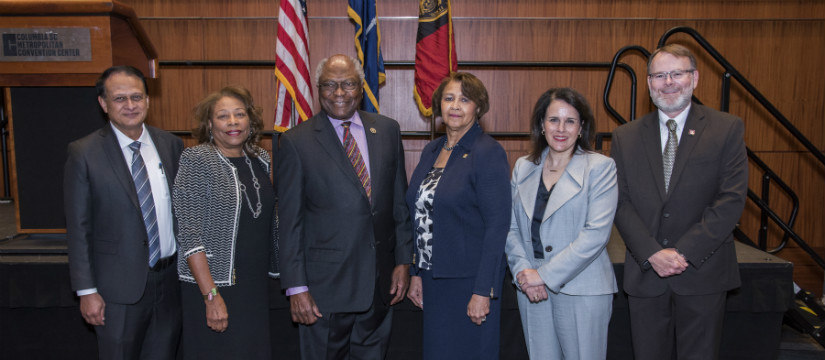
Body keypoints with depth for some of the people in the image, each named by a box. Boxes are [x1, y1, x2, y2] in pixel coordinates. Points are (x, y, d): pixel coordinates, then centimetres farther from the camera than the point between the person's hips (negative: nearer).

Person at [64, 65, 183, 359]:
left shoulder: (171, 145, 3)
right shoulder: (84, 153, -8)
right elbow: (78, 229, -6)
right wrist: (86, 291, -8)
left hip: (170, 280, 4)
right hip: (119, 288, -3)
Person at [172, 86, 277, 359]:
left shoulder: (261, 160, 8)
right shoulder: (196, 160, -9)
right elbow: (189, 234, -15)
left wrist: (276, 270, 10)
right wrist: (211, 295, -19)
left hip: (257, 286, 6)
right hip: (213, 284, -5)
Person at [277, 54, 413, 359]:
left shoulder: (387, 130, 5)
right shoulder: (296, 142, -6)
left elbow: (400, 202, 8)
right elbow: (290, 222, -6)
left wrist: (403, 260, 5)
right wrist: (296, 287, -8)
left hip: (380, 284, 4)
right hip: (325, 287, -3)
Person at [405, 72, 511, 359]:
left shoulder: (488, 153, -11)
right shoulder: (431, 151, 10)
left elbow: (497, 225, -16)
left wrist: (483, 292, -18)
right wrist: (417, 273, 12)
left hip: (469, 281, -6)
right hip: (433, 279, 7)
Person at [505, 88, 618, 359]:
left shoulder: (600, 167, -4)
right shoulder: (523, 167, 10)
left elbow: (596, 233, -13)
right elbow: (511, 226, 9)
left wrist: (545, 274, -15)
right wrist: (522, 270, -7)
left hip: (581, 290, -3)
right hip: (531, 289, 4)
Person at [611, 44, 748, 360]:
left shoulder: (727, 129, 0)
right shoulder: (625, 137, 6)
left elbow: (731, 199, -8)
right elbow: (620, 202, 0)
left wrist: (684, 252, -14)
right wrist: (652, 254, -12)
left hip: (702, 273, -2)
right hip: (645, 272, 2)